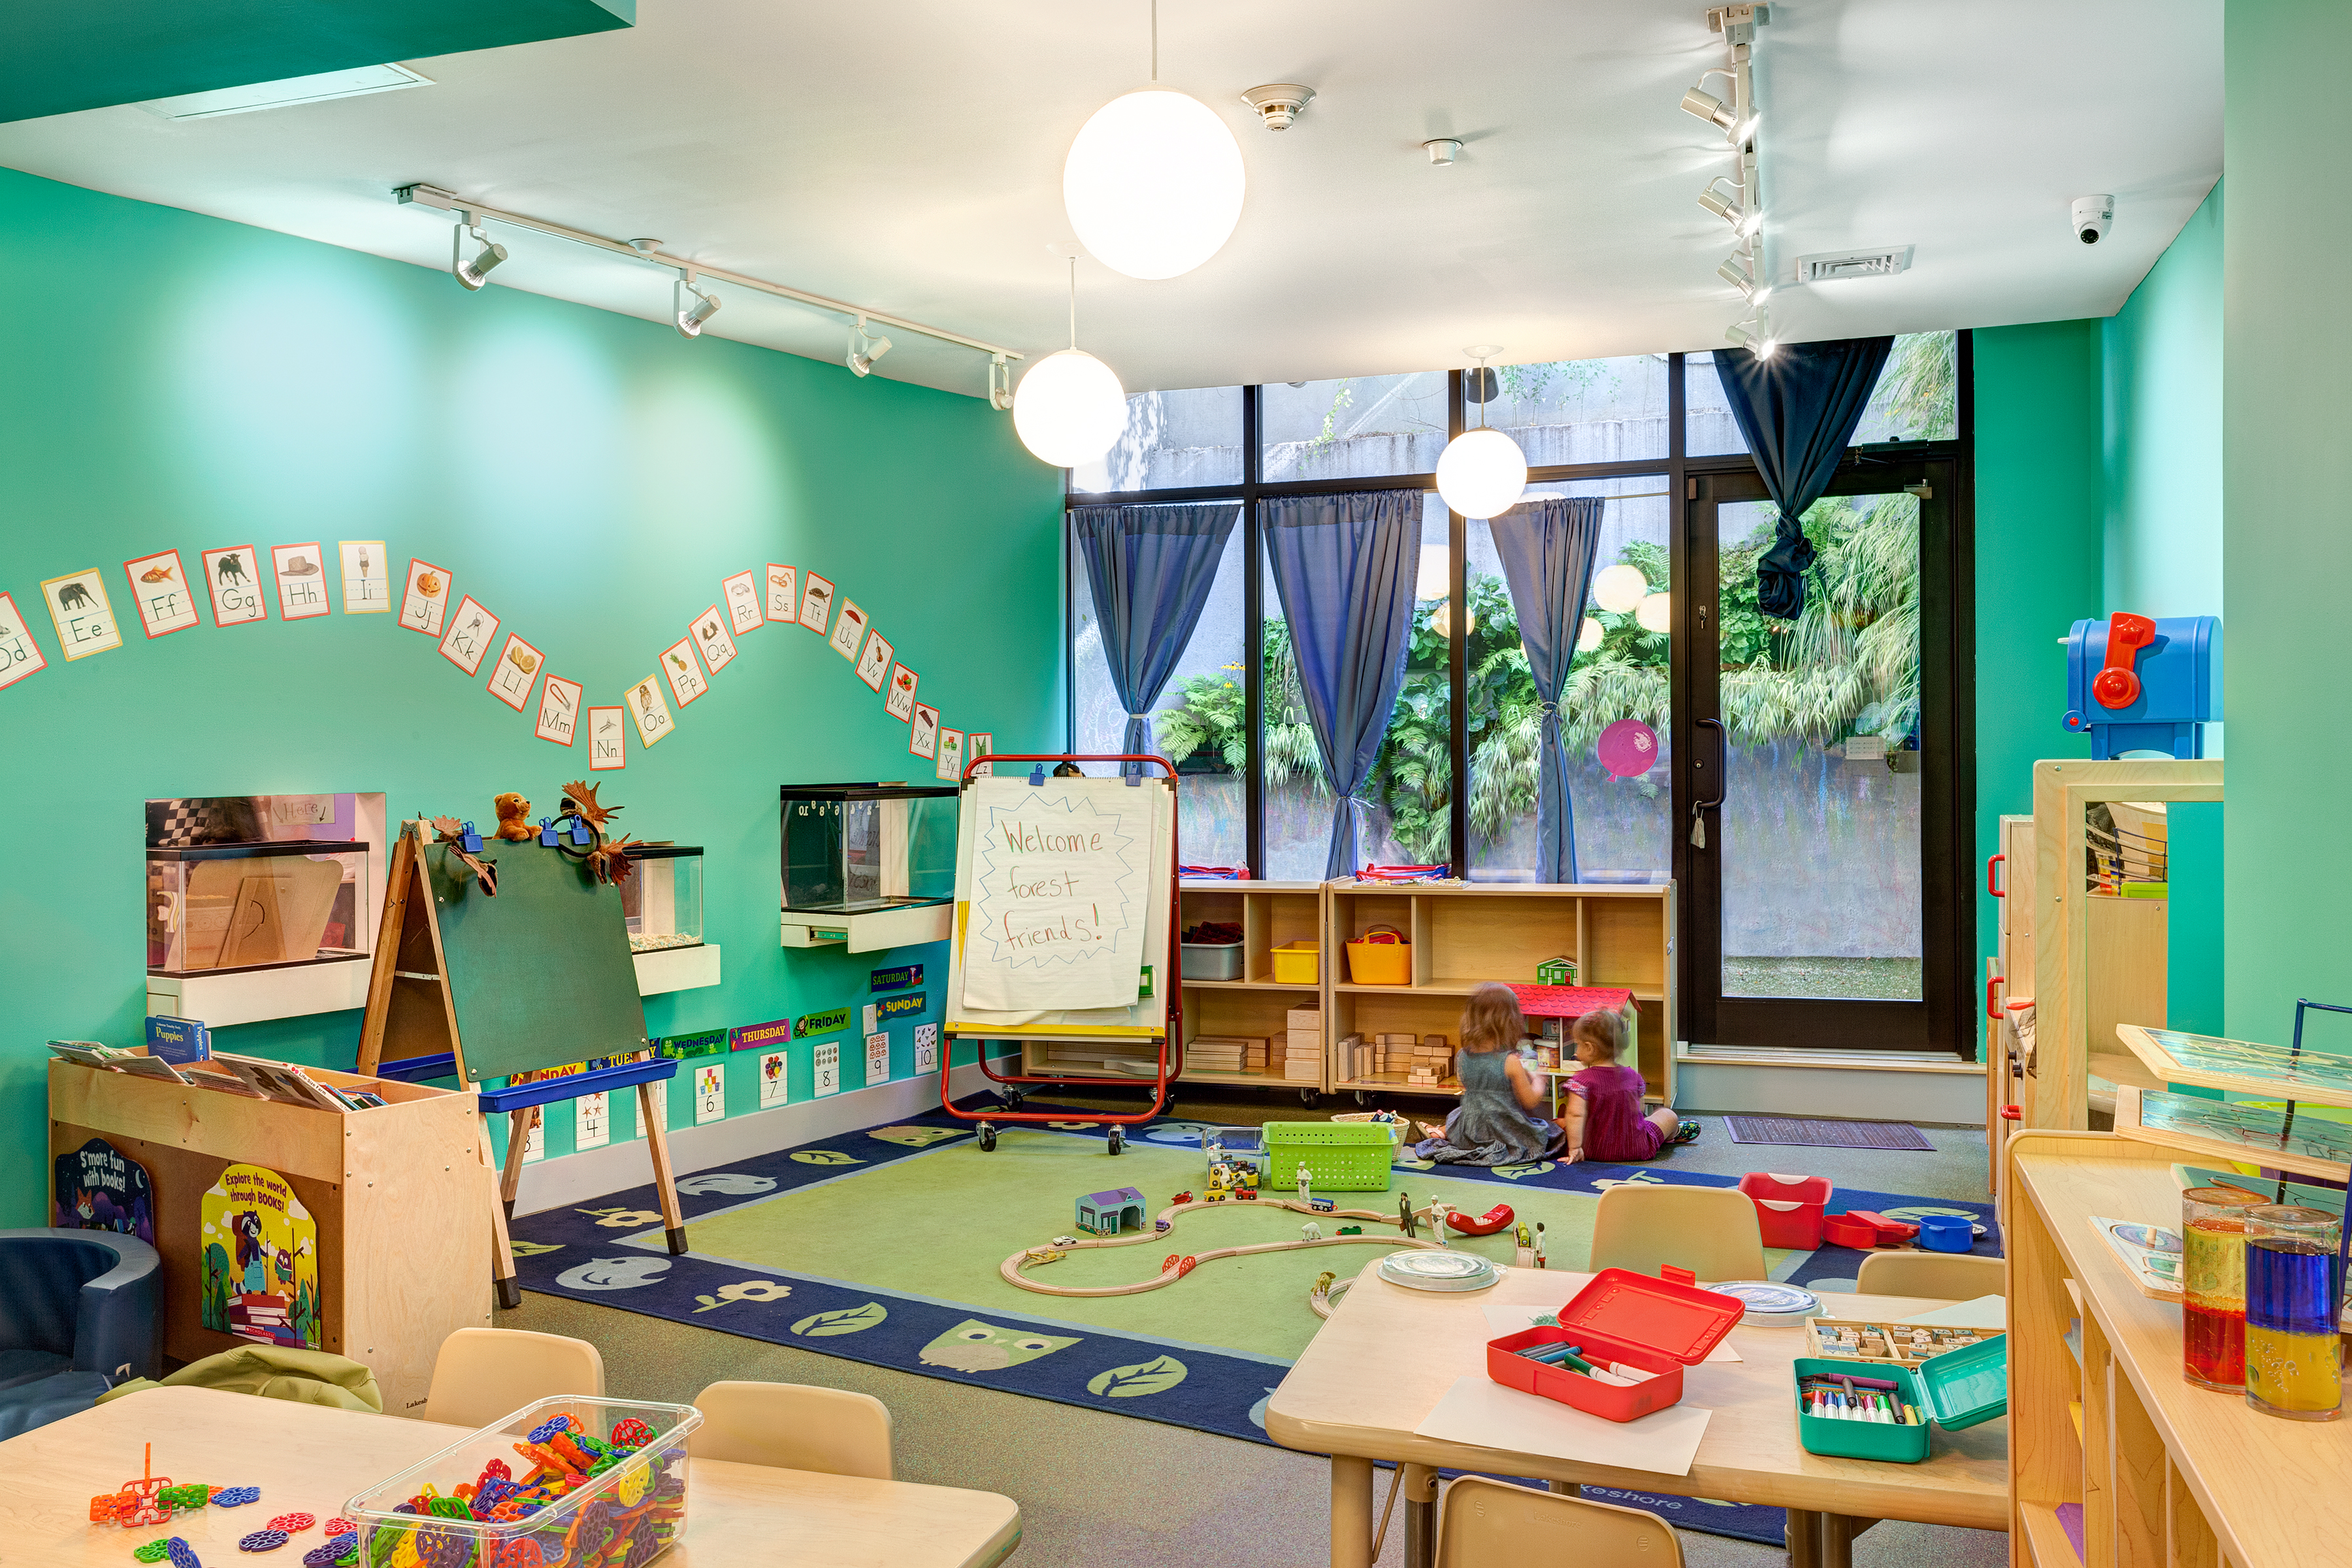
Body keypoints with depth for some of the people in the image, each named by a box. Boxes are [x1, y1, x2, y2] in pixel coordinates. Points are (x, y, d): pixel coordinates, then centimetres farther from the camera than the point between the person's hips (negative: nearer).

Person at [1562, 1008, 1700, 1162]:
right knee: (1668, 1115, 25)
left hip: (1594, 1151, -2)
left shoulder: (1583, 1080, -20)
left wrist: (1575, 1149, -27)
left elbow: (1575, 1114, -32)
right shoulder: (1633, 1076, -5)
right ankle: (1674, 1133, 60)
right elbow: (1637, 1110, 8)